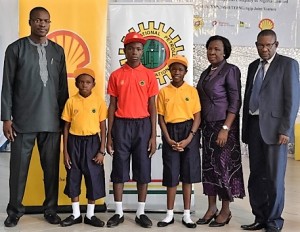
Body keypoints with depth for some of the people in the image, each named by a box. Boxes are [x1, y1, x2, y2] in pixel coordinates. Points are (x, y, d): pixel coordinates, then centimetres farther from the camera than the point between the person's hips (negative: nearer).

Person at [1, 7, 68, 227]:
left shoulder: (58, 50, 9)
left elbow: (63, 86, 11)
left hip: (52, 121, 2)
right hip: (23, 121, -2)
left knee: (52, 167, 8)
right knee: (19, 167, 6)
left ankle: (51, 209, 21)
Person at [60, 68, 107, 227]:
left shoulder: (99, 102, -2)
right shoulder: (71, 101, 0)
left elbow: (103, 128, 0)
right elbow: (66, 127, 3)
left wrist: (102, 151, -5)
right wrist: (65, 151, -1)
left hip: (92, 142, -1)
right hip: (75, 142, 1)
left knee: (93, 178, 3)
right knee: (73, 178, 7)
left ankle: (90, 215, 18)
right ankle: (76, 214, 21)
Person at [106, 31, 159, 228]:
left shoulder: (149, 75, 3)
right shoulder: (116, 75, 4)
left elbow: (152, 107, 3)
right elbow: (112, 106, 5)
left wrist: (153, 136, -3)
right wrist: (109, 135, 1)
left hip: (142, 125, 0)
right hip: (121, 126, 0)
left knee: (143, 170, 4)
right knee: (119, 169, 4)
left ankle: (141, 212, 16)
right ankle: (119, 212, 15)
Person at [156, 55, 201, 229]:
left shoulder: (192, 91, 1)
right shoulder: (164, 92, 3)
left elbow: (197, 117, -2)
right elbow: (161, 118, 2)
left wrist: (189, 138, -12)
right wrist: (168, 139, -9)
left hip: (189, 132, 0)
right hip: (171, 134, 0)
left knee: (188, 174, 4)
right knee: (171, 175, 3)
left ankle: (187, 214, 14)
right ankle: (170, 214, 14)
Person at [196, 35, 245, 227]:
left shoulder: (230, 70, -8)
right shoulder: (206, 73, 13)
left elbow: (236, 102, -14)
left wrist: (225, 128, -20)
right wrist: (200, 126, 7)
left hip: (224, 125, -7)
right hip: (207, 125, 7)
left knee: (224, 166, 0)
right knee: (209, 166, 9)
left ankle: (225, 210, 13)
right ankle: (212, 208, 19)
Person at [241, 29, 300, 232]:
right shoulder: (253, 66, 15)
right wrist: (245, 127, 10)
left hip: (274, 127, -6)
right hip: (254, 126, 6)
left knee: (274, 178, 0)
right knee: (256, 177, 10)